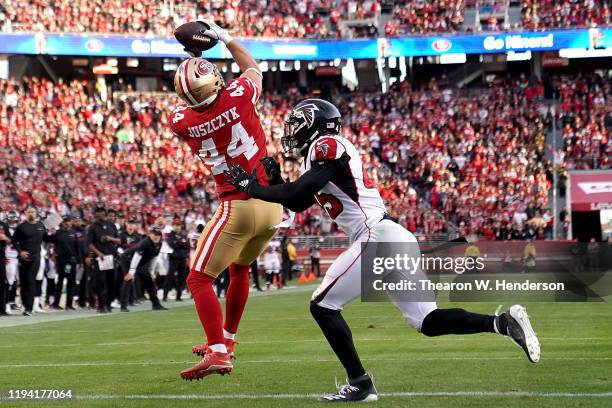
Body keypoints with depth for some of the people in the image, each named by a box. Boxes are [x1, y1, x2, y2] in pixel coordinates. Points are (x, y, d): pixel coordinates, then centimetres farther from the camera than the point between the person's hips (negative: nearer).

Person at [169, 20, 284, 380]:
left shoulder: (181, 121, -10)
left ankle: (218, 352, -19)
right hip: (273, 205, 4)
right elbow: (254, 69, 16)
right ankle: (226, 339, 38)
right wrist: (226, 38, 23)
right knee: (240, 268, 27)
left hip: (237, 208, -4)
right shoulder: (239, 96, -9)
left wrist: (194, 57, 21)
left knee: (200, 280, 0)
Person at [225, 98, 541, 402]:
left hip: (377, 238, -10)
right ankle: (503, 322, -5)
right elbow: (298, 204, 28)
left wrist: (253, 188, -10)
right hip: (395, 239, 10)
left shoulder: (327, 146, -5)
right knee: (427, 321, 7)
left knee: (322, 306, -1)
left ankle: (359, 383, -3)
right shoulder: (319, 156, 23)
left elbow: (301, 192, -18)